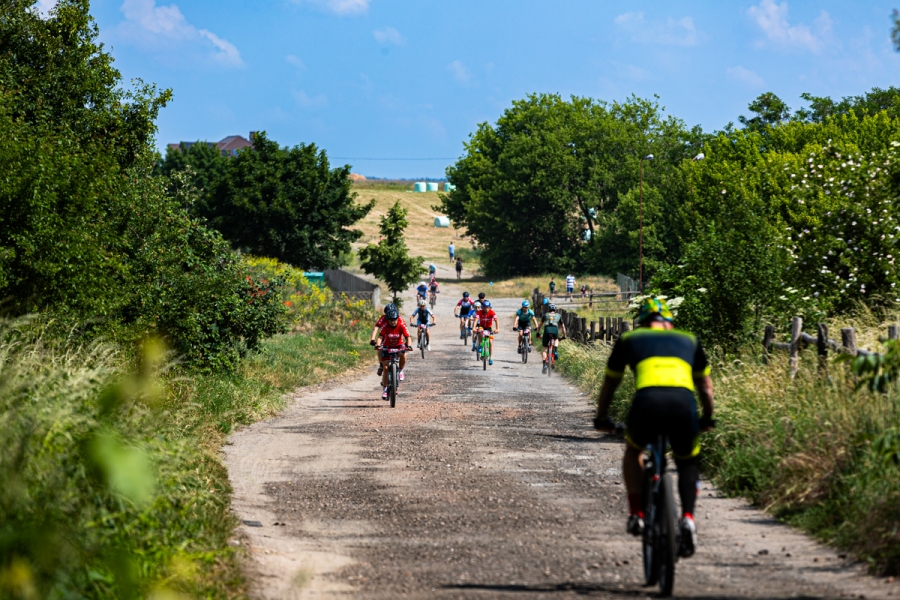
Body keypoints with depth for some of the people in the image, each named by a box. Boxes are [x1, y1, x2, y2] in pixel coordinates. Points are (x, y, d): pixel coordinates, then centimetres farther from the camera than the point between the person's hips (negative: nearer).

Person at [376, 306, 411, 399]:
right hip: (387, 347, -1)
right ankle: (384, 389, 1)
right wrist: (378, 345, -52)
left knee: (403, 355, -31)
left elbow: (407, 337, -27)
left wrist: (408, 345, -46)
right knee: (385, 368, -10)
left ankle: (400, 371, -2)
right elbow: (380, 337, -33)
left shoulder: (401, 325, -21)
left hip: (399, 345, 1)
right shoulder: (385, 326, -23)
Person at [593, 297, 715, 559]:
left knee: (633, 451, 32)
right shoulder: (688, 341, 32)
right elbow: (706, 387, 41)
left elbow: (609, 385, 40)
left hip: (648, 401, -1)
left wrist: (601, 418, 54)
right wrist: (707, 419, 56)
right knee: (688, 464, 26)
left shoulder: (629, 340, 29)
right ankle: (688, 518, 4)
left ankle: (636, 513, 19)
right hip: (683, 402, 1)